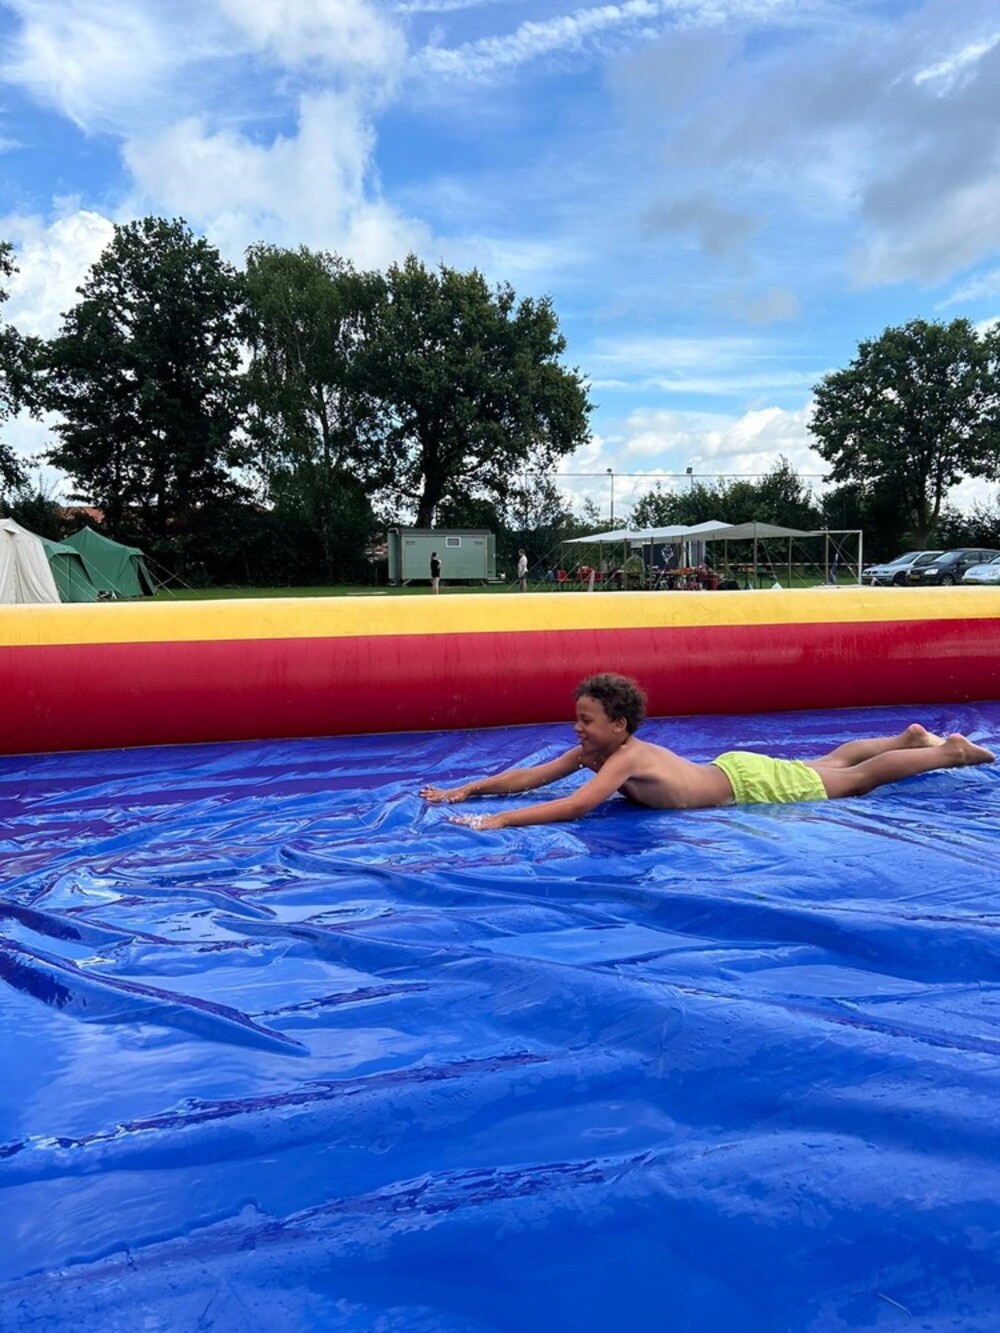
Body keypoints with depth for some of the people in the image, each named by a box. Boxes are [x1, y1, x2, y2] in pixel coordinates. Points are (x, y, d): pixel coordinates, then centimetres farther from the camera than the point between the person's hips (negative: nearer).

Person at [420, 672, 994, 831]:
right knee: (830, 763, 26)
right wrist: (464, 791, -17)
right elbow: (530, 776, -11)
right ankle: (910, 736, 45)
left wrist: (499, 821, -50)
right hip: (730, 770, 6)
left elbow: (575, 806, -48)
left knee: (855, 778, 10)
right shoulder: (592, 750, -12)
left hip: (750, 782, -6)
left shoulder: (625, 758, -35)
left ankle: (950, 751, 28)